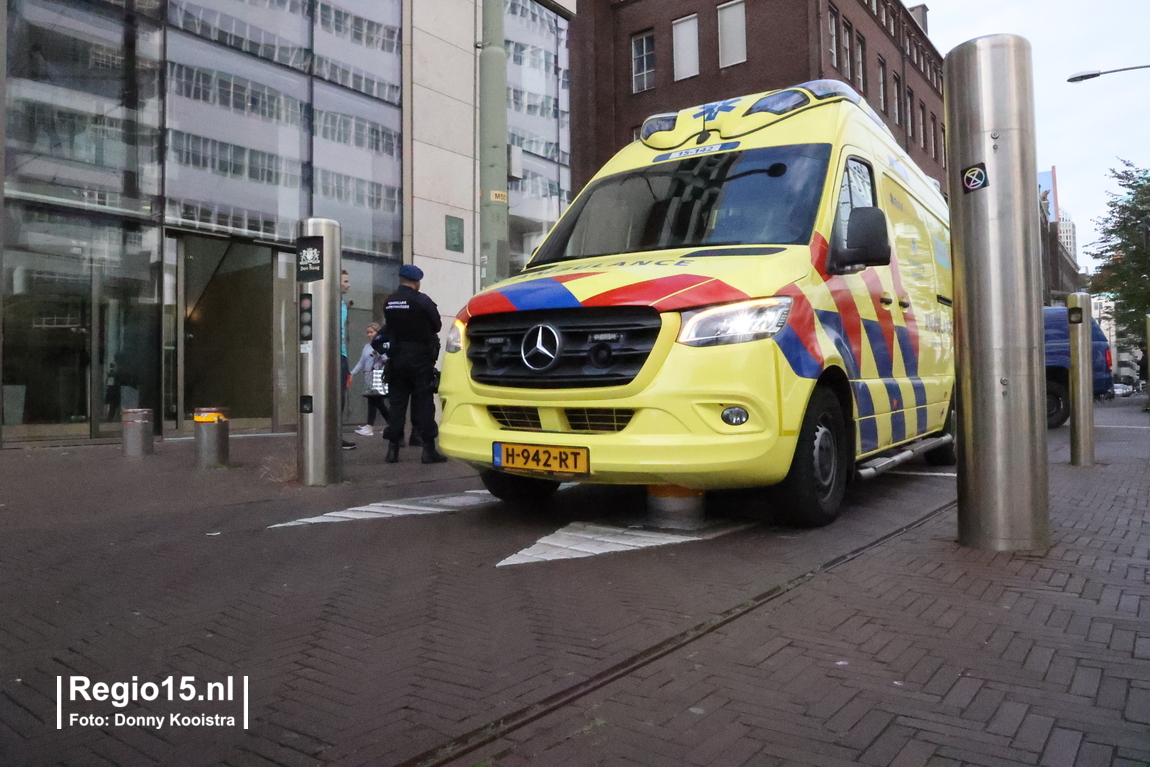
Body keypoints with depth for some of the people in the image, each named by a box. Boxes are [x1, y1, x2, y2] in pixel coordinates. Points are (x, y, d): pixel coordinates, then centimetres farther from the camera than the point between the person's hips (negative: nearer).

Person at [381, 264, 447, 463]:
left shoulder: (389, 302, 4)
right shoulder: (422, 300, -11)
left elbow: (390, 327, 9)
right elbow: (437, 326, -2)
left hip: (396, 358, 4)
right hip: (420, 358, -4)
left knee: (396, 401, 8)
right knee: (424, 402, -1)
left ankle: (393, 448, 7)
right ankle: (429, 449, -2)